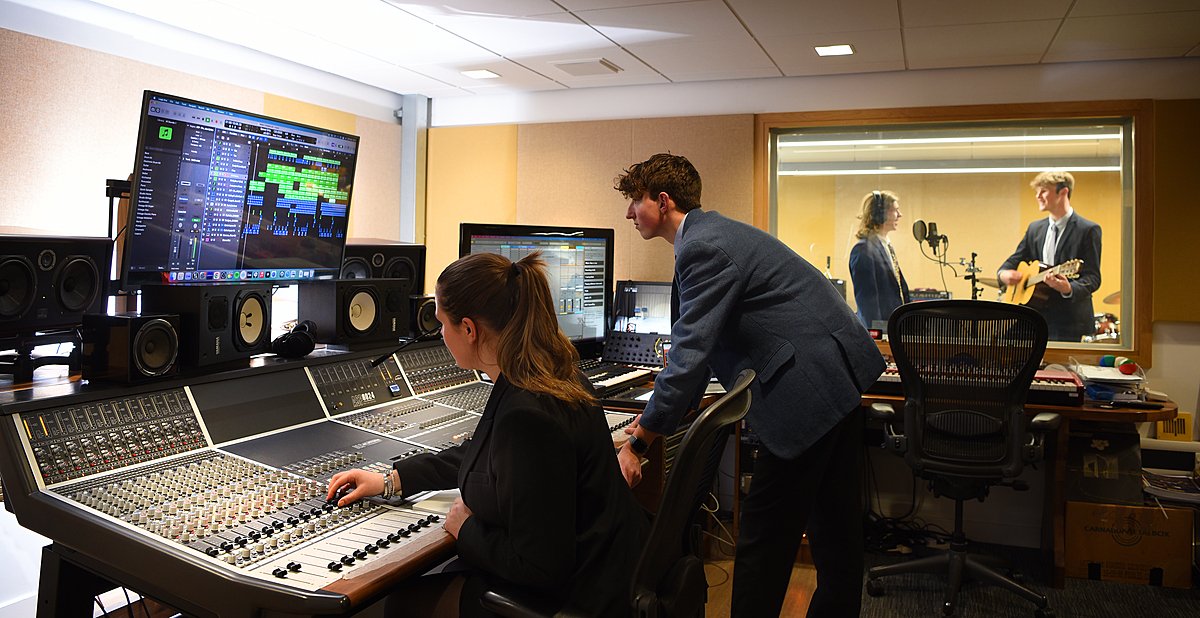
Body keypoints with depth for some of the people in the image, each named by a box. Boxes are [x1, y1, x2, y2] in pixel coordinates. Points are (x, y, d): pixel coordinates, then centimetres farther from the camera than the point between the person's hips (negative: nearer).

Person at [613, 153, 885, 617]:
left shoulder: (703, 248, -17)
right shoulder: (711, 232, 15)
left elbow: (690, 355, -23)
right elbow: (700, 341, 19)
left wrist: (638, 443, -18)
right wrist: (657, 414, 15)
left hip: (810, 386, -11)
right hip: (838, 374, 11)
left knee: (764, 534, -2)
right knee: (835, 525, 21)